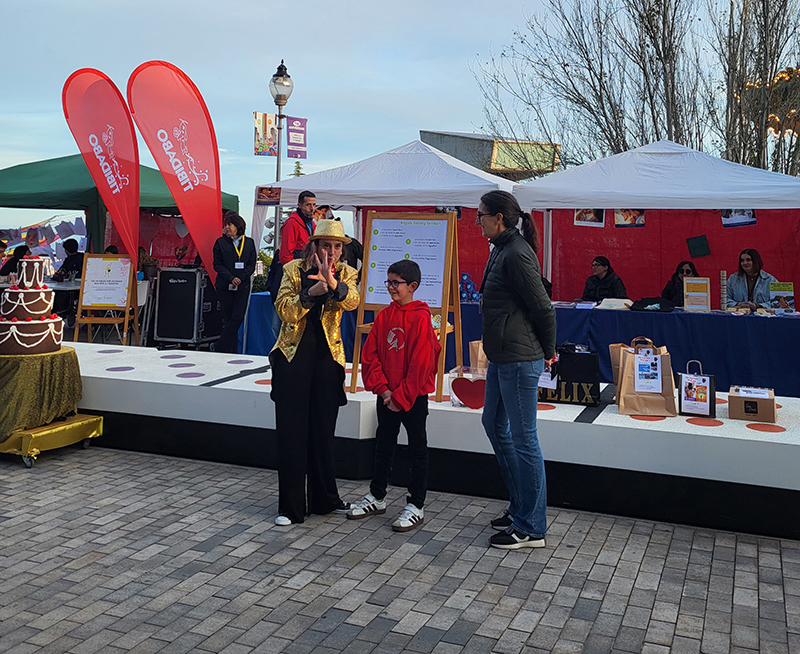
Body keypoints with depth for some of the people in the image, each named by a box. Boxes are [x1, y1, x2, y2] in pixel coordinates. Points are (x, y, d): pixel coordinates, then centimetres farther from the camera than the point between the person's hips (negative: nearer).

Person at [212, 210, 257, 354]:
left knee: (237, 318, -8)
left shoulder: (249, 243, 8)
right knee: (228, 318, 1)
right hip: (224, 286, -1)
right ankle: (232, 351, 7)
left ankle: (220, 348, -2)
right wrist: (231, 278, -13)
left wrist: (240, 278, -10)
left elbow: (252, 265, 5)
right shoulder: (220, 242, 5)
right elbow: (217, 265, 1)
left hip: (242, 286, 1)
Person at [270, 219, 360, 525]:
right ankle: (290, 506, 10)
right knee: (291, 431, 0)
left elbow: (352, 301, -18)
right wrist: (311, 293, -26)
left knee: (323, 431, 10)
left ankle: (325, 499, 27)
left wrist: (333, 284, -38)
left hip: (328, 357, 2)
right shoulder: (293, 269, 0)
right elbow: (283, 309, -11)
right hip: (293, 355, -1)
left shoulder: (345, 273, 3)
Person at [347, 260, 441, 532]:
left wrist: (401, 397, -14)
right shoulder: (384, 316, 4)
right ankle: (376, 497, 29)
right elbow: (370, 355, 5)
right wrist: (382, 388, -6)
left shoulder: (421, 319, -13)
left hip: (413, 397, -6)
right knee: (383, 445, 15)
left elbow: (421, 364, -15)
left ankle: (416, 505, 14)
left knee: (417, 448, 5)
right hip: (386, 395, 6)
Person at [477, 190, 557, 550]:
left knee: (523, 438, -2)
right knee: (494, 424, 19)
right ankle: (520, 505, 32)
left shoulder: (517, 254, -18)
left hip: (519, 359, -11)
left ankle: (531, 528, 10)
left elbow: (543, 308, -17)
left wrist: (548, 351, -4)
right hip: (501, 357, 11)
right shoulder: (501, 249, 14)